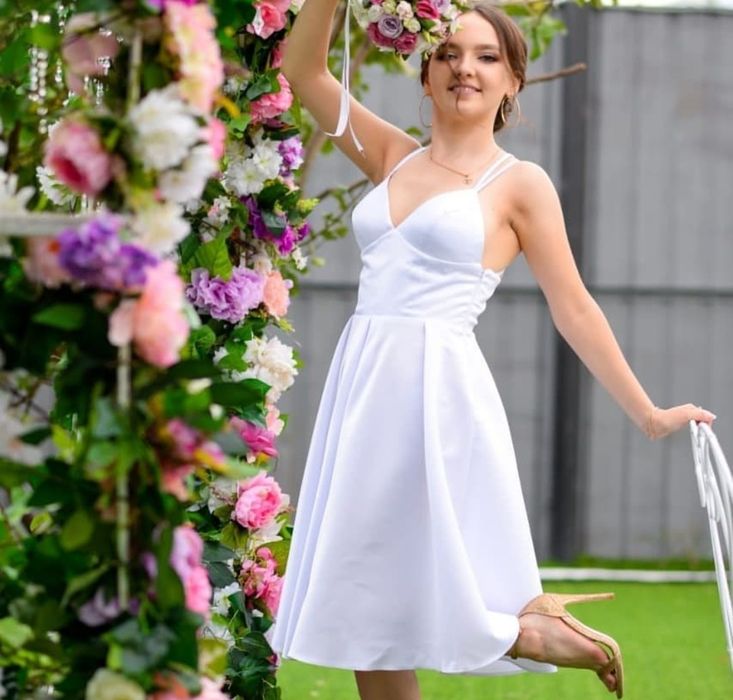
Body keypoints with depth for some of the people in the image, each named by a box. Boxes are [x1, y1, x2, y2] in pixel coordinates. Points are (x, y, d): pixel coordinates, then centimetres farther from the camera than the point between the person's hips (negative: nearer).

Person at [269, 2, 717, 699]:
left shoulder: (520, 184, 0)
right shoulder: (393, 158, 13)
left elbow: (574, 309, 3)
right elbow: (305, 73, 10)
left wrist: (648, 414, 3)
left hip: (439, 392, -5)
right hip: (365, 385, 6)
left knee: (446, 605, -7)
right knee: (364, 615, 7)